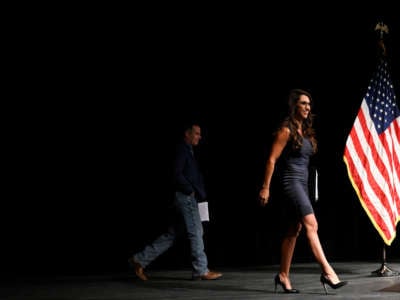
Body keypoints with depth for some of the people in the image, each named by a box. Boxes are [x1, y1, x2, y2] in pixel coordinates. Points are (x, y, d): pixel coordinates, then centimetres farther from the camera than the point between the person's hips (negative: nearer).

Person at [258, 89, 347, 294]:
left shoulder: (305, 130, 16)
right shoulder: (286, 130, -8)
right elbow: (272, 159, -10)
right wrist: (265, 187, -14)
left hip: (302, 183, 9)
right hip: (290, 181, -9)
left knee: (294, 230, 9)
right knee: (311, 224, -18)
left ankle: (283, 276, 14)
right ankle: (327, 271, -23)